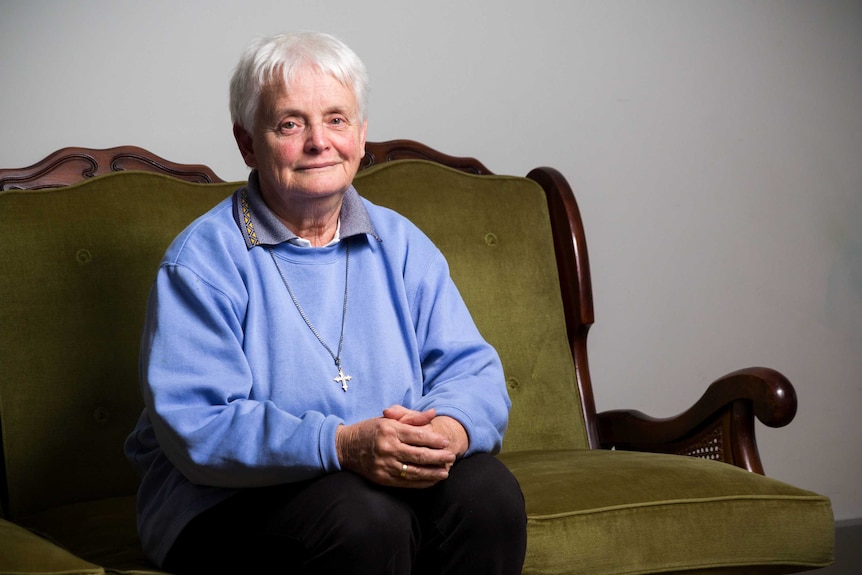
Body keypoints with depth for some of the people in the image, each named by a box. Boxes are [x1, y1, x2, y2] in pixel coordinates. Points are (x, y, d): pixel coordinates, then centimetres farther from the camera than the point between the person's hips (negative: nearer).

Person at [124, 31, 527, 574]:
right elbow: (195, 425, -18)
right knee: (364, 517, -34)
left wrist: (450, 428, -21)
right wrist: (342, 444, -32)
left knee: (489, 490, -24)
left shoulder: (401, 245, 10)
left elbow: (472, 370, 5)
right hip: (233, 502, -5)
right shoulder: (202, 262, -7)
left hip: (393, 476, 5)